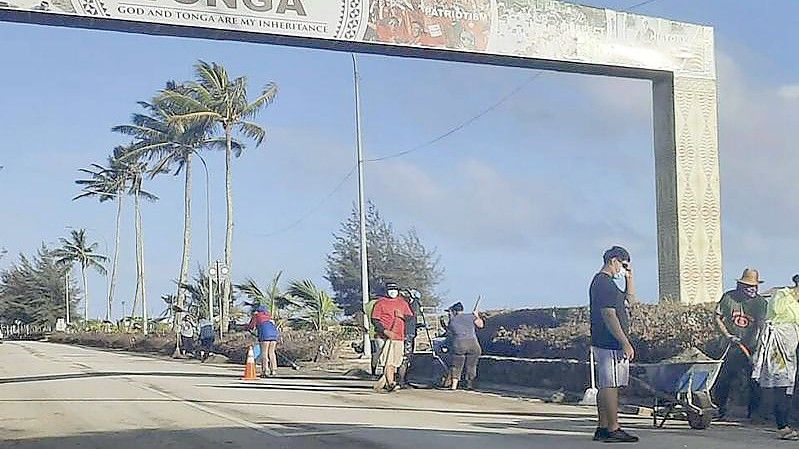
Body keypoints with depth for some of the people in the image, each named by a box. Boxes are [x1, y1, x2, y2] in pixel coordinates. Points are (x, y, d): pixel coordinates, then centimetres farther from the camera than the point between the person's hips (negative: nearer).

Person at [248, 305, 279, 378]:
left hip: (265, 336, -4)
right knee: (272, 353, 14)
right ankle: (274, 370, 12)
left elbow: (250, 327, 18)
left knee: (264, 354, 2)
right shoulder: (269, 315, 28)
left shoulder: (256, 316, 16)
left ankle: (265, 371, -3)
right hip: (274, 335, 4)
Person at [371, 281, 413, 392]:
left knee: (395, 362, 6)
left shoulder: (402, 302, 16)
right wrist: (385, 331, -17)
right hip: (386, 337, -5)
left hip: (400, 337, 5)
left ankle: (383, 381, 17)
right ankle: (390, 383, -17)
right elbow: (375, 319, -5)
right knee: (388, 360, -14)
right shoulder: (381, 302, 2)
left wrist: (402, 316, -5)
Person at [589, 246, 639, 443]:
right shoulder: (604, 283, -14)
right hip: (610, 344, -11)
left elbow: (629, 299, 31)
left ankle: (603, 428, 14)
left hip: (605, 344, 11)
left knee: (605, 386, 11)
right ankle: (613, 430, -7)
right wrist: (625, 343, -20)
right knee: (610, 385, -8)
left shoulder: (605, 282, 20)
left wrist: (629, 277, 19)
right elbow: (609, 316, -20)